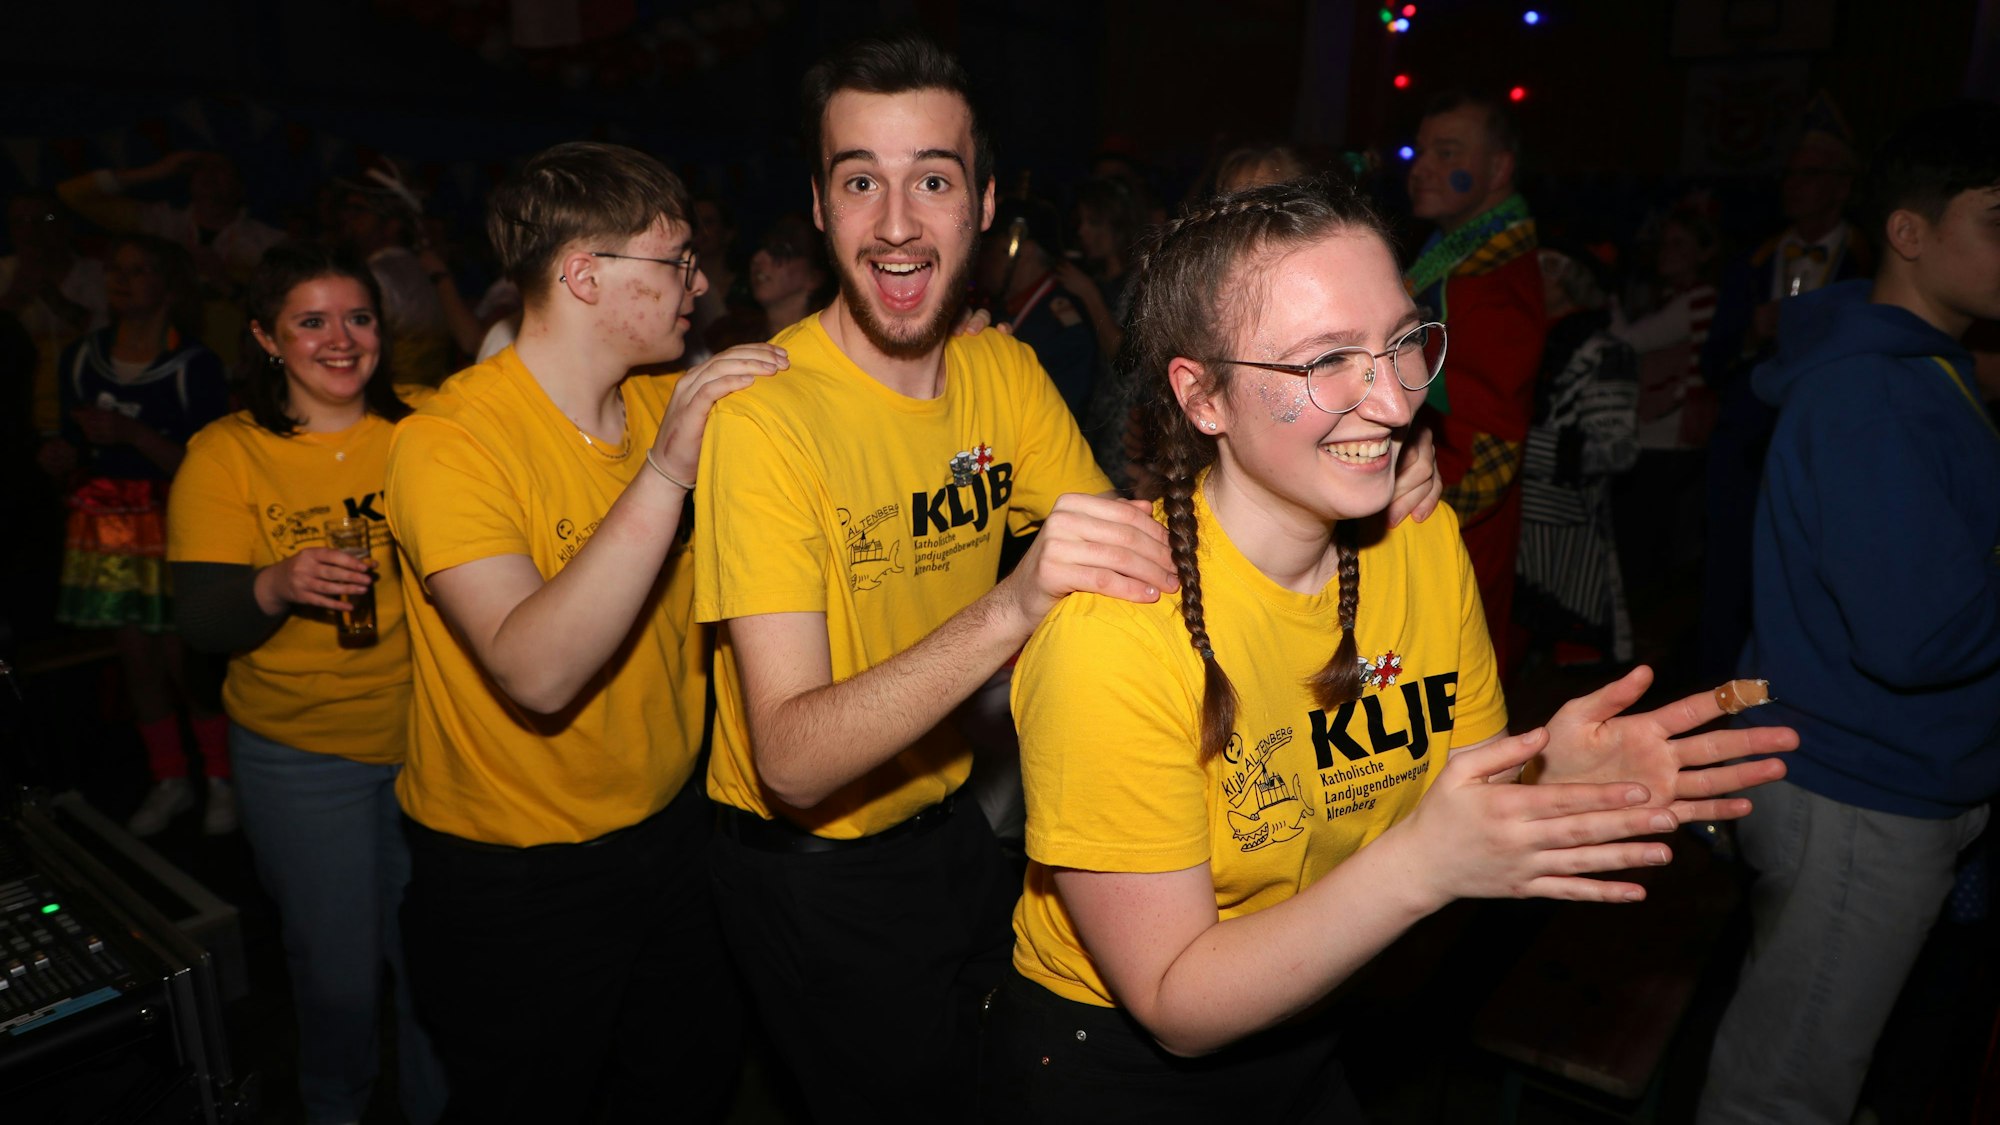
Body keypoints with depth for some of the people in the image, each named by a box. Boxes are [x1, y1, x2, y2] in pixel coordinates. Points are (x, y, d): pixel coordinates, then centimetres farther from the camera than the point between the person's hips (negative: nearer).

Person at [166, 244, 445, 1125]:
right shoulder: (225, 453, -4)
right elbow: (200, 622, -10)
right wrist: (275, 586, -29)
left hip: (432, 737, 2)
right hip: (301, 755, -1)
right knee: (337, 969, 10)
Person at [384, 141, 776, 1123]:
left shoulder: (670, 405, -3)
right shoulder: (448, 441, -22)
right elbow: (536, 673, -34)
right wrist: (664, 473, -41)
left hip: (668, 825, 6)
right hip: (511, 878, -6)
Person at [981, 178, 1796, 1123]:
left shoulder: (1425, 544, -13)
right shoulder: (1113, 631, -31)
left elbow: (1475, 817, -4)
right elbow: (1173, 1003, -24)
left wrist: (1558, 789, -25)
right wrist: (1420, 863, -36)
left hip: (1317, 1028, 6)